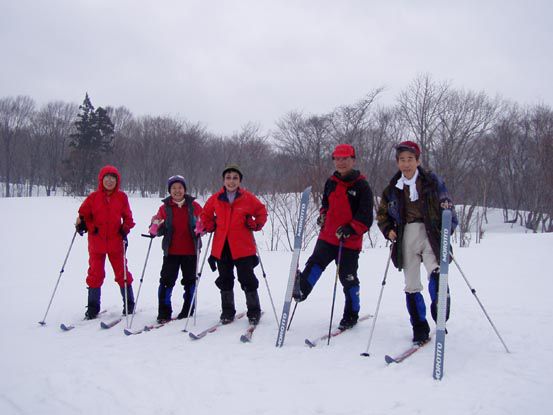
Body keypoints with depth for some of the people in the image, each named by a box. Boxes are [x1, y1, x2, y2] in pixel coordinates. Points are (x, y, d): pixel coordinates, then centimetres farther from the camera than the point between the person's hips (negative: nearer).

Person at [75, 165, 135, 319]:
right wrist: (82, 224, -15)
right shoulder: (93, 197, 0)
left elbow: (127, 217, 7)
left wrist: (125, 228, -9)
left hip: (116, 242, 0)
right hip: (96, 242, 0)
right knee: (95, 274, 7)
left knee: (122, 273, 8)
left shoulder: (121, 197, 1)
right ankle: (93, 308, 17)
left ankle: (129, 304, 21)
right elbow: (84, 214, 5)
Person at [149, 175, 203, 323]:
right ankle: (164, 312, 7)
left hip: (190, 251, 0)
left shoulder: (194, 205, 0)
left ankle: (188, 310, 23)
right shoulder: (164, 208, 2)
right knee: (167, 280, -2)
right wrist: (155, 227, -18)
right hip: (171, 251, 0)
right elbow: (159, 231, 4)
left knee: (190, 280, 9)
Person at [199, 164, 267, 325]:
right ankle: (227, 311, 26)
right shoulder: (215, 198, 3)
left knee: (247, 279, 2)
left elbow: (262, 212, 9)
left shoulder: (248, 198, -3)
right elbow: (205, 214, 18)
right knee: (225, 280, 12)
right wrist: (209, 226, 3)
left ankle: (254, 311, 17)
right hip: (221, 247, 3)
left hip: (243, 247, -3)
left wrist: (255, 225, -5)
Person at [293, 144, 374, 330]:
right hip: (327, 236, 5)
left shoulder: (361, 186, -9)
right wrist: (322, 215, 8)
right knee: (315, 263, -13)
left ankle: (351, 315, 21)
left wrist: (350, 229, -25)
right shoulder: (331, 182, 8)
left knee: (348, 278, 6)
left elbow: (366, 217, -13)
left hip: (350, 241, -4)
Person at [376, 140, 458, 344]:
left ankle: (440, 317, -6)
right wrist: (388, 230, 4)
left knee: (436, 274, -26)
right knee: (411, 286, 6)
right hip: (406, 238, 3)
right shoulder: (393, 188, 8)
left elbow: (447, 208, 0)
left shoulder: (432, 181, 0)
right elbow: (382, 213, 20)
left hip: (430, 235, -3)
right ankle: (420, 329, 19)